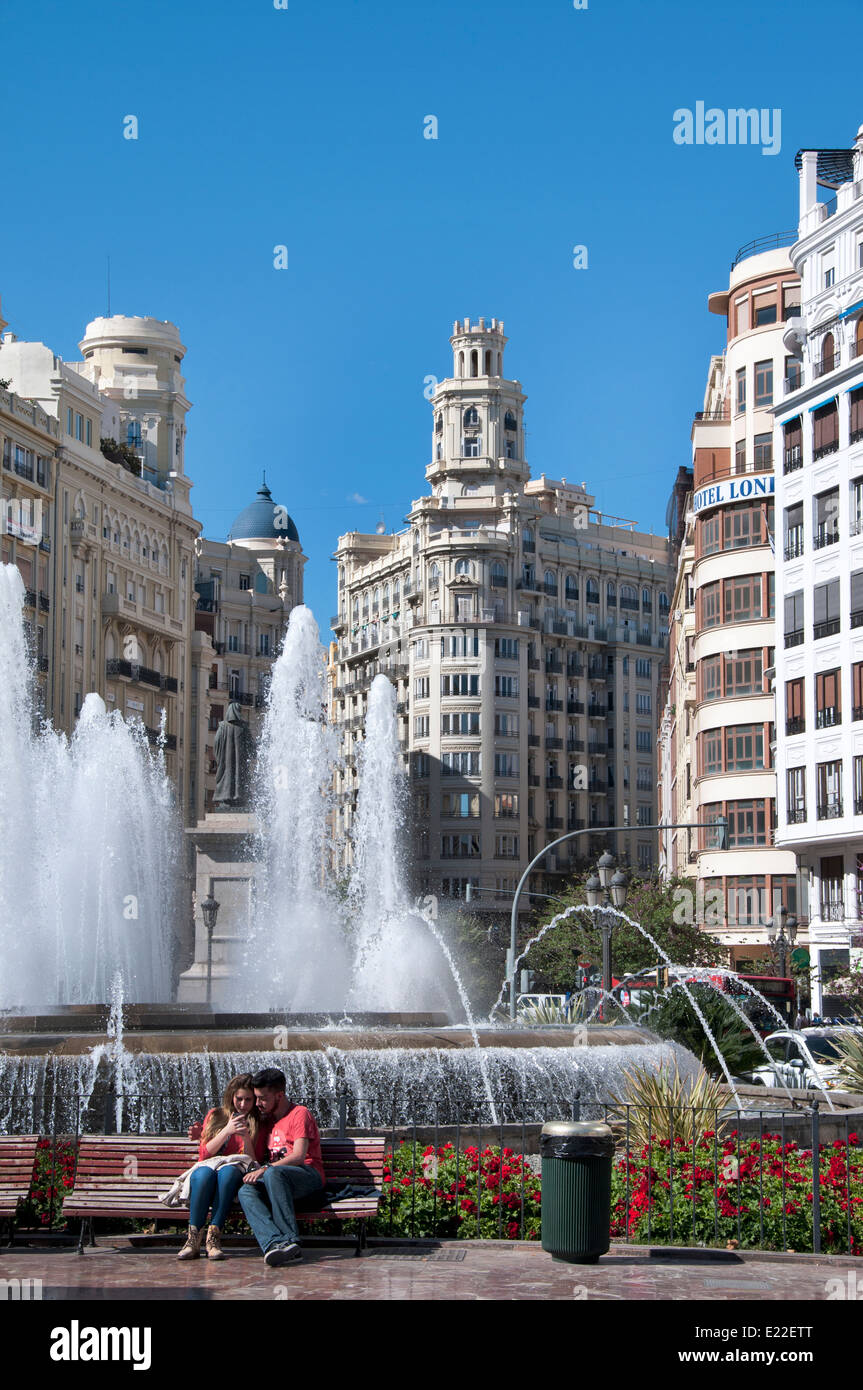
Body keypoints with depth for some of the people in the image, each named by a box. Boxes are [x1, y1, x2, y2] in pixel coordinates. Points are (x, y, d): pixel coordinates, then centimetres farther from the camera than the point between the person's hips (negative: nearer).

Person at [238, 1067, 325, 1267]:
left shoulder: (299, 1114, 0)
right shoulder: (268, 1119, 24)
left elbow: (299, 1156, -13)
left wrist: (265, 1168, -24)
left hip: (309, 1177, -6)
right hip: (277, 1178, 6)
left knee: (273, 1173, -38)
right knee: (246, 1191, -26)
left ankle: (291, 1241, -41)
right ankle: (275, 1243, -48)